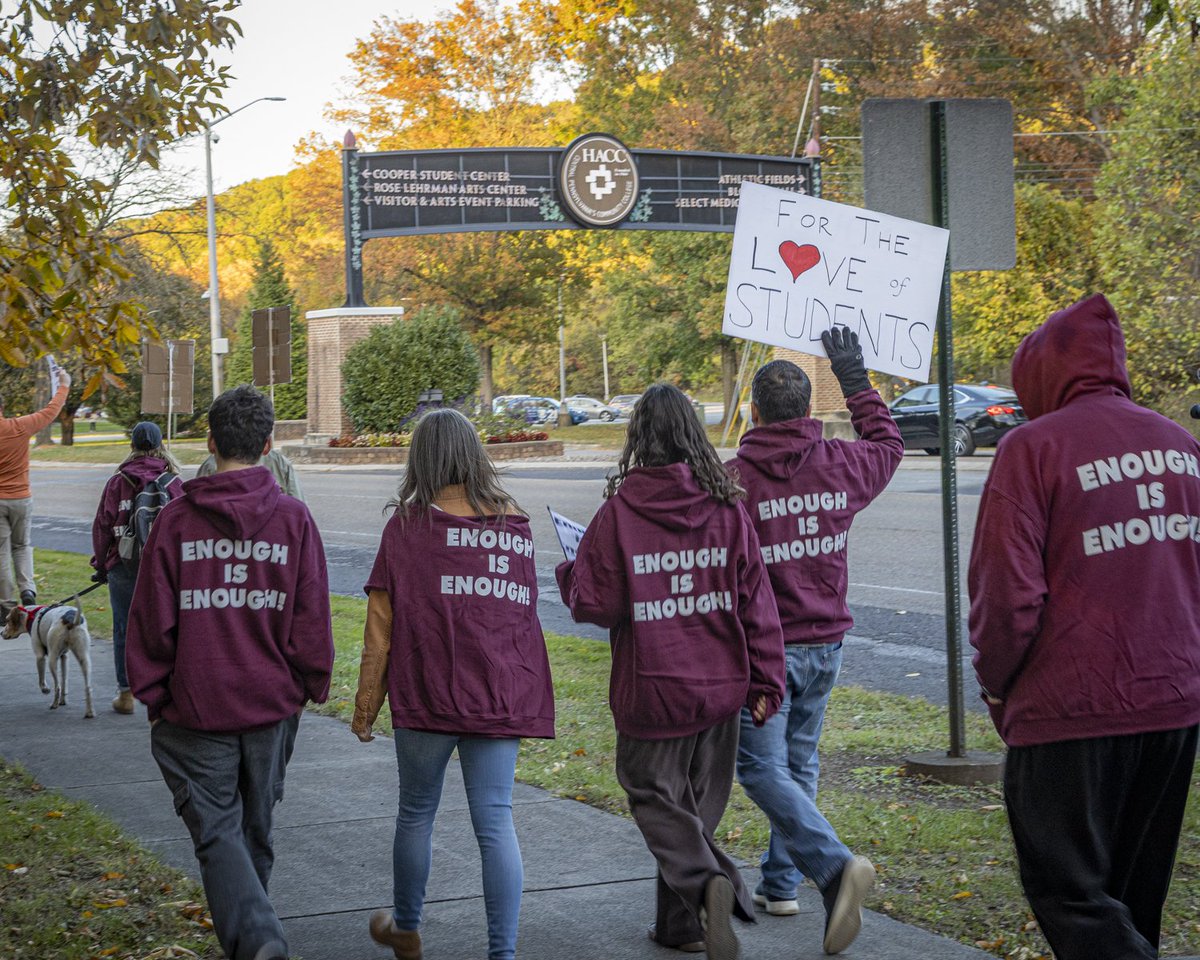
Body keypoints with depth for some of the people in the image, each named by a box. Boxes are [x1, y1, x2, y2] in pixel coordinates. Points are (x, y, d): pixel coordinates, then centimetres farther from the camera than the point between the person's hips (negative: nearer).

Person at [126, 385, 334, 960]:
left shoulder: (175, 520, -6)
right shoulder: (293, 519, -4)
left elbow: (151, 621, -4)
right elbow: (312, 617, -1)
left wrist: (151, 695, 7)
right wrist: (312, 687, 13)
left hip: (197, 705, -2)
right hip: (272, 703, 2)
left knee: (216, 831, -1)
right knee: (255, 826, 19)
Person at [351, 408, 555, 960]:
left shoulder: (408, 525, -4)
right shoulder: (514, 524, 5)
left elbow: (382, 625, -3)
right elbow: (522, 611, 12)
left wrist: (366, 707, 4)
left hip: (426, 696, -2)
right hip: (501, 698, 2)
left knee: (416, 813, 16)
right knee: (495, 822, 1)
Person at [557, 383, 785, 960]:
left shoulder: (619, 512, -13)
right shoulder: (727, 507, -2)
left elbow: (596, 605, -10)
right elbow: (755, 601, -1)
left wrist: (568, 576, 12)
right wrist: (766, 682, 5)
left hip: (652, 690, -4)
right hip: (720, 686, 4)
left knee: (654, 796, 9)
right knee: (695, 804, 17)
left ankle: (707, 881, -16)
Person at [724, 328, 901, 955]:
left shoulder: (733, 478, -14)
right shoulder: (841, 465, 1)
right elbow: (887, 444, 25)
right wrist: (854, 377, 31)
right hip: (826, 643, 6)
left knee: (762, 768, -4)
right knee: (798, 763, 17)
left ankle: (835, 866, -24)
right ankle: (780, 884, 22)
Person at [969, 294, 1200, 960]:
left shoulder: (1035, 446, -11)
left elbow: (1007, 593, -16)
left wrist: (996, 684, 0)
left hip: (1073, 710, -7)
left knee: (1068, 888, 0)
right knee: (1133, 891, 19)